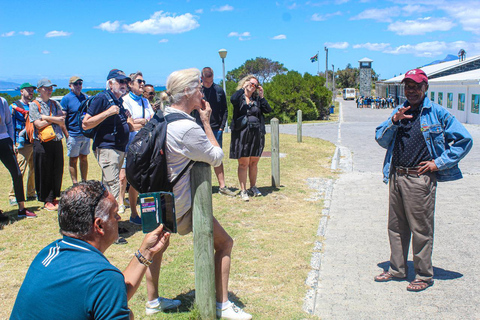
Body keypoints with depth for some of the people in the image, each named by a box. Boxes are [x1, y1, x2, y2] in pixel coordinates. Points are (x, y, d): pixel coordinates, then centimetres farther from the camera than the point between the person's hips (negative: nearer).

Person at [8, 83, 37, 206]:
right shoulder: (14, 106, 2)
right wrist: (14, 144, -8)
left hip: (35, 142, 5)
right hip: (23, 144, -5)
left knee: (34, 170, 8)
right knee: (20, 170, -9)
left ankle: (31, 194, 18)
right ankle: (13, 196, 0)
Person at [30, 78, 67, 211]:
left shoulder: (55, 104, 15)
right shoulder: (34, 105, -1)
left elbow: (62, 123, 10)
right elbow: (39, 124, -11)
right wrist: (54, 119, -5)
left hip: (57, 142, 5)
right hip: (43, 144, -5)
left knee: (57, 172, 7)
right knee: (44, 174, 1)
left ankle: (53, 198, 20)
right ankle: (47, 201, 12)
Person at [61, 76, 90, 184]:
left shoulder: (86, 97, 10)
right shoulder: (66, 99, -6)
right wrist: (67, 134, -15)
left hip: (86, 134, 5)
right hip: (73, 135, -5)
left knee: (84, 158, 12)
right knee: (73, 160, 3)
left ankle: (84, 182, 21)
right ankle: (75, 184, 10)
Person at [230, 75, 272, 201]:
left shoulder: (257, 99, 15)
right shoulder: (240, 97, 3)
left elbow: (268, 110, 5)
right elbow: (233, 99, -20)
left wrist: (262, 97, 1)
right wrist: (243, 88, -12)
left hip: (257, 133, 4)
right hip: (242, 133, -4)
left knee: (254, 162, 11)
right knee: (243, 163, -3)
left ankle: (253, 187, 25)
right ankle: (243, 190, 3)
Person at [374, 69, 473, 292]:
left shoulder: (437, 113, -3)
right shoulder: (399, 111, 13)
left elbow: (465, 140, -2)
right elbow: (381, 140, 10)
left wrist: (439, 163, -6)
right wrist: (394, 121, -7)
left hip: (420, 178, -6)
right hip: (396, 176, 6)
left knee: (421, 229, 2)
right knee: (396, 227, 14)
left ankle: (424, 275, 16)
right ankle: (397, 269, 29)